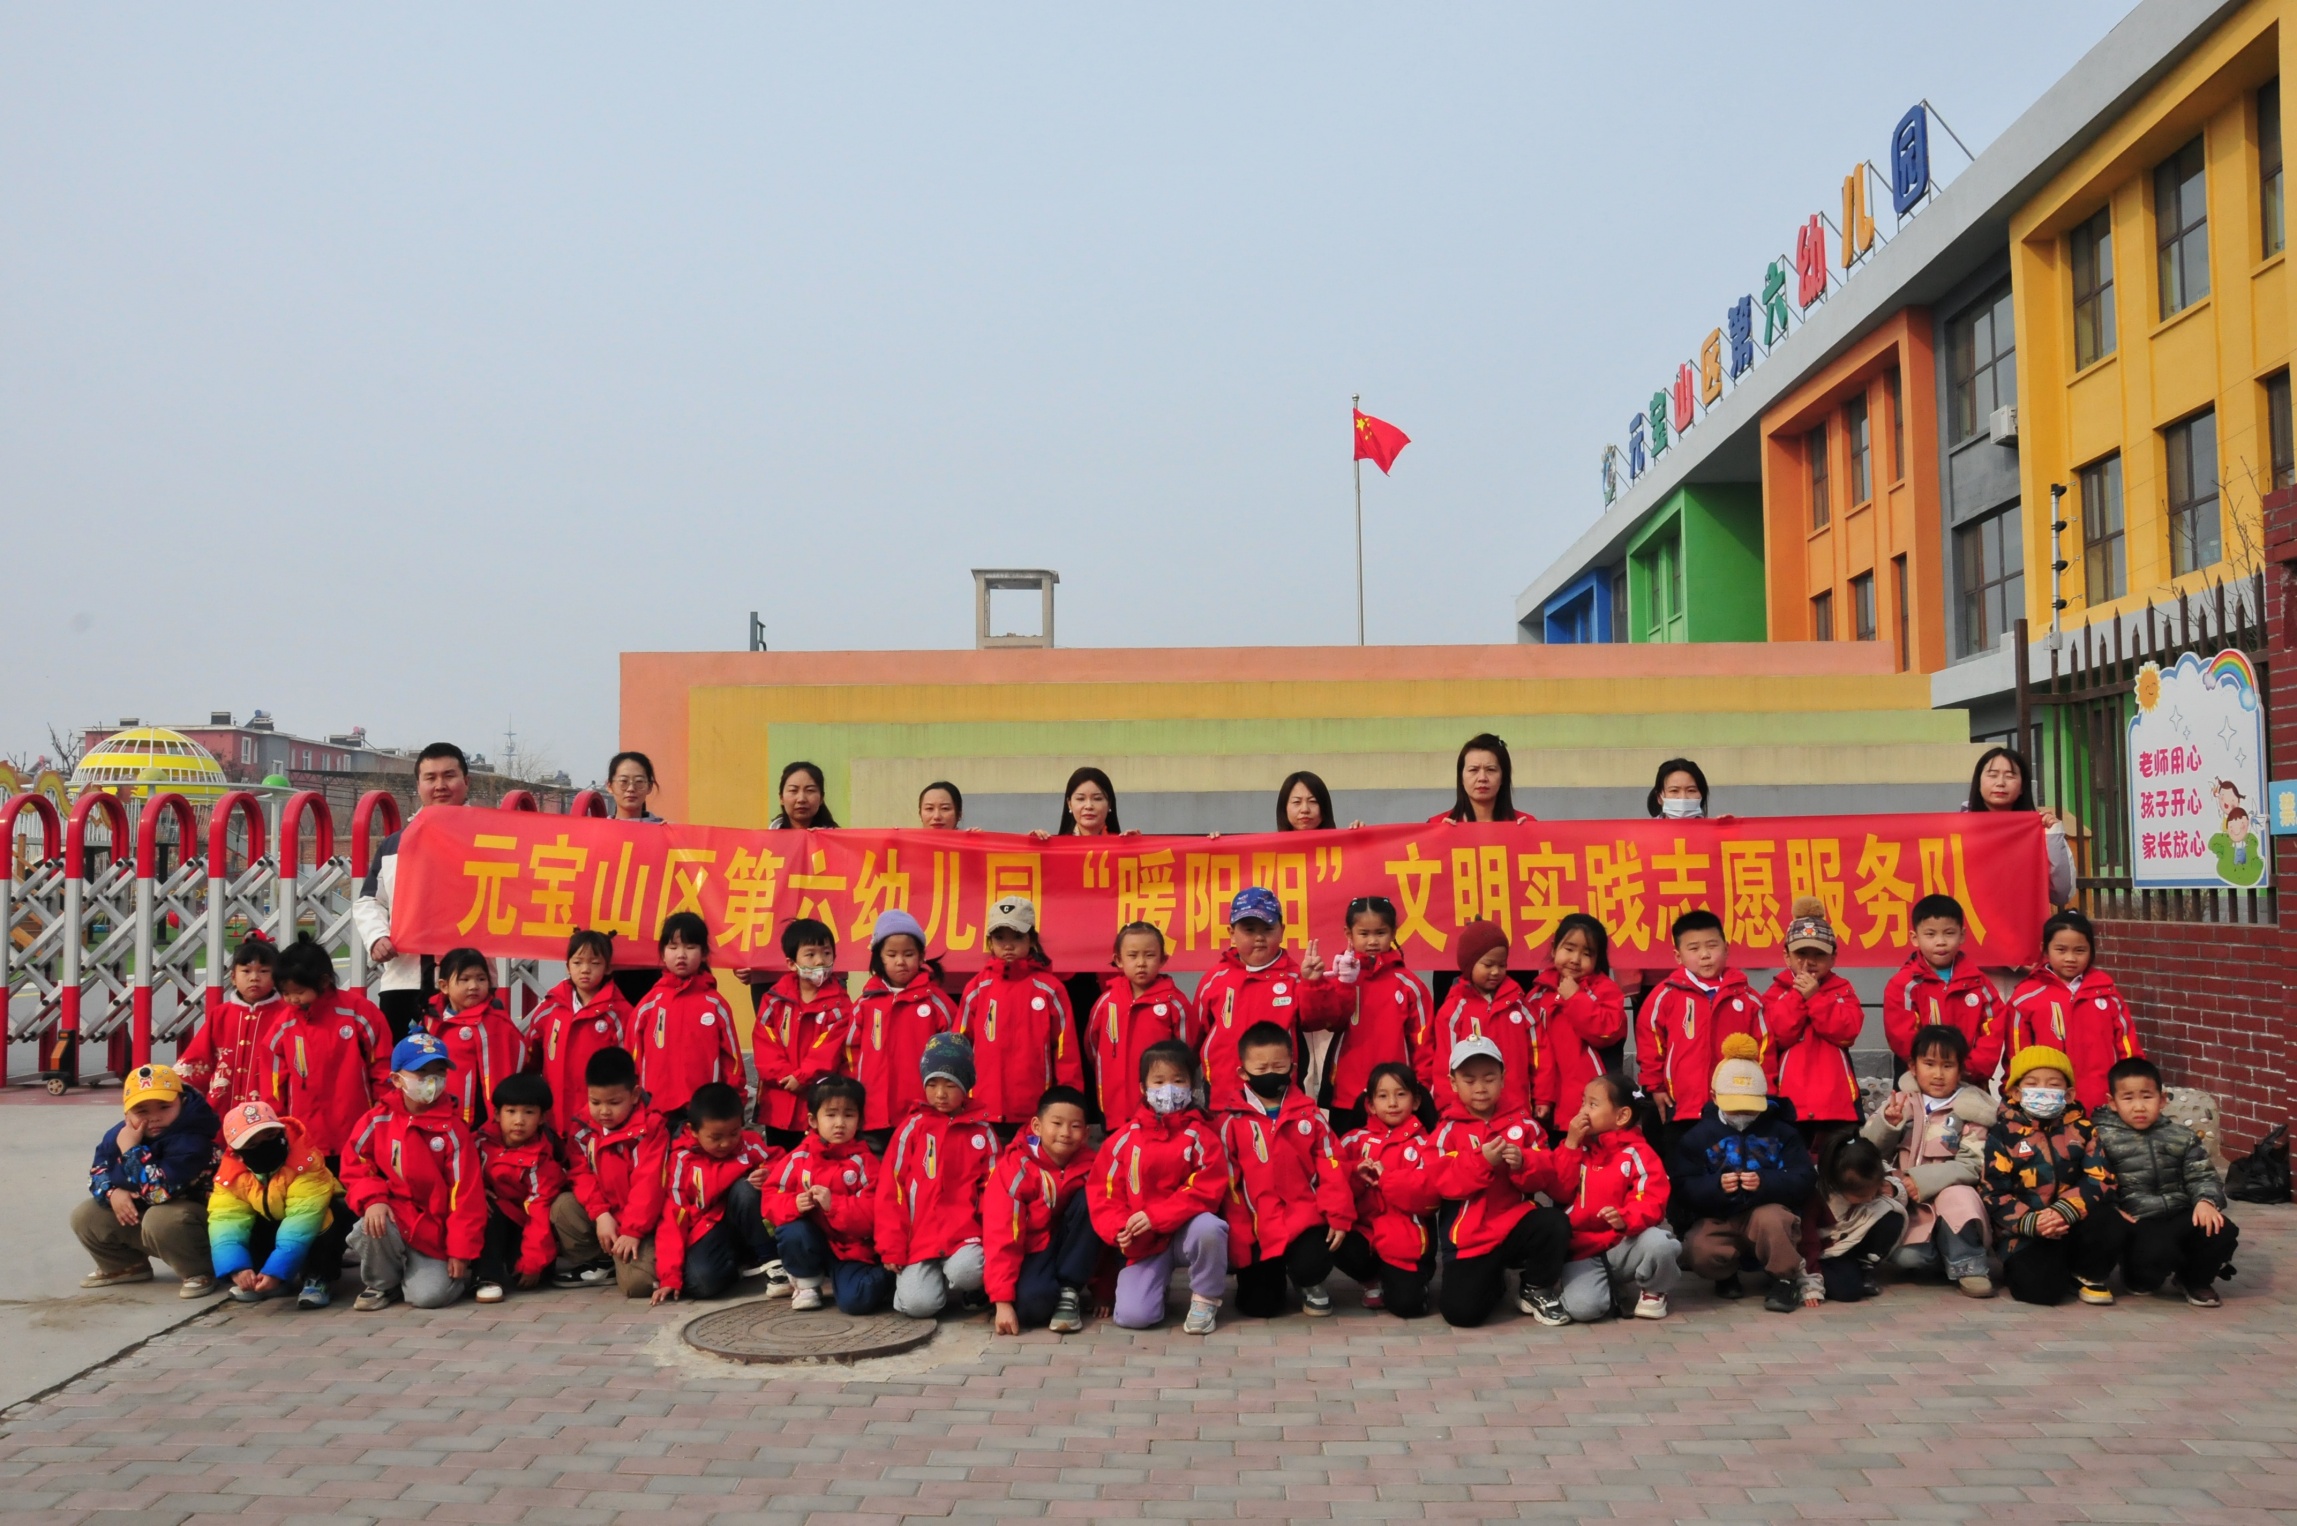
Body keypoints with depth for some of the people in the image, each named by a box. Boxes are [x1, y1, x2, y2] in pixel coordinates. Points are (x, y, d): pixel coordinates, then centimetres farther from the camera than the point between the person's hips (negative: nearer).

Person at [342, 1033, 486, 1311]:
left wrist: (460, 1251, -11)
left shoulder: (452, 1129, -10)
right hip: (391, 1219, 2)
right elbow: (354, 1165, 2)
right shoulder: (378, 1120, -4)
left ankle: (453, 1274, 17)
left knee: (429, 1295, -22)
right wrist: (373, 1199, -19)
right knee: (371, 1228, -34)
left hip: (433, 1235, -2)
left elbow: (466, 1193, -9)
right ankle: (380, 1283, 0)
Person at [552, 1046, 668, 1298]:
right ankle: (600, 1264, -5)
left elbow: (648, 1183, -17)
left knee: (637, 1282, -27)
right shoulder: (583, 1129, 1)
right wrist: (600, 1213, -17)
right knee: (562, 1207, -23)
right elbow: (581, 1175, -2)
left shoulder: (651, 1127, -12)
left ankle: (619, 1259, 9)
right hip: (602, 1215, 5)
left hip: (638, 1222, -5)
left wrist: (632, 1230, -22)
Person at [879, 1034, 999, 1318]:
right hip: (918, 1236, 0)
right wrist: (892, 1247, -4)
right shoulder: (912, 1126, 4)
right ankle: (912, 1276, 14)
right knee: (919, 1304, -22)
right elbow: (890, 1188, 2)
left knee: (966, 1271, -32)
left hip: (965, 1234, 0)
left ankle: (970, 1291, 5)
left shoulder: (982, 1131, 6)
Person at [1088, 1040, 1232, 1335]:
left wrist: (1156, 1216, -22)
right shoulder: (1124, 1138, 1)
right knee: (1132, 1315, -19)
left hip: (1187, 1228, -1)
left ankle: (1205, 1300, -9)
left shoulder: (1200, 1135, -6)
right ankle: (1157, 1278, 19)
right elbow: (1102, 1191, 1)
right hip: (1143, 1240, 1)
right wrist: (1118, 1230, -17)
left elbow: (1207, 1189, -16)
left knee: (1209, 1228, -38)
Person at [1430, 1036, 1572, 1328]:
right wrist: (1481, 1161, -27)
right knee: (1461, 1311, -16)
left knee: (1555, 1224, -31)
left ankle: (1537, 1289, 0)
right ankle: (1491, 1280, 23)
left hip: (1516, 1222, 1)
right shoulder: (1449, 1129, -3)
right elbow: (1446, 1183, -14)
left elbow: (1548, 1176, -2)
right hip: (1469, 1235, -1)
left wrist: (1524, 1164, -23)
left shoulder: (1522, 1122, 4)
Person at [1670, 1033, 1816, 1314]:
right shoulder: (1699, 1135, 4)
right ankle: (1727, 1275, 8)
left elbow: (1805, 1181, -7)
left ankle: (1786, 1280, -10)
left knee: (1770, 1218, -38)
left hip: (1770, 1210, -1)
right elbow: (1683, 1188, -5)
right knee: (1698, 1251, -30)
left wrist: (1766, 1182, -24)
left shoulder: (1782, 1132, 4)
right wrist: (1716, 1185, -25)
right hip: (1718, 1219, 1)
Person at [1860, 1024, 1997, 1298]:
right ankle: (1934, 1256, 9)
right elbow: (1869, 1148, -3)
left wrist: (1924, 1180, -25)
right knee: (1905, 1257, -26)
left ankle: (1967, 1265, -13)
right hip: (1906, 1202, 1)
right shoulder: (1902, 1101, 5)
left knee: (1959, 1196, -36)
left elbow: (1972, 1165, -13)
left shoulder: (1970, 1110, -3)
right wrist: (1887, 1122, -23)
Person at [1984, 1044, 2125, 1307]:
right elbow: (1995, 1194, -6)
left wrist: (2064, 1212, -21)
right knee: (2040, 1289, -27)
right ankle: (2020, 1266, 12)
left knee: (2113, 1228, -28)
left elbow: (2100, 1180, -5)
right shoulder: (2002, 1135, -2)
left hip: (2075, 1224, 3)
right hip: (2027, 1231, -3)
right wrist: (2031, 1222, -24)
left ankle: (2087, 1276, 4)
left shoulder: (2081, 1130, 6)